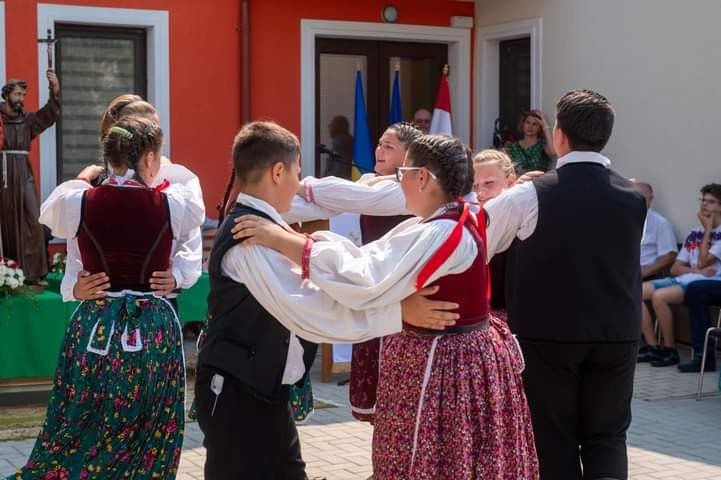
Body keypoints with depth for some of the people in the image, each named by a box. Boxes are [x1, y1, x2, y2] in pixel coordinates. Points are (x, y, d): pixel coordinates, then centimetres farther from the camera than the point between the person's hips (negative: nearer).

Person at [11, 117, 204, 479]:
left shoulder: (81, 203, -6)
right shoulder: (171, 205, -7)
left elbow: (49, 210, 18)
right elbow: (195, 213, 18)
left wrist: (87, 175, 33)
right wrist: (166, 184, 34)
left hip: (96, 327, 0)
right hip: (153, 327, 0)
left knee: (77, 438, 12)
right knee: (148, 441, 13)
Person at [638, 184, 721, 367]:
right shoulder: (694, 233, 20)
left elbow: (702, 262, -12)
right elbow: (675, 268, 15)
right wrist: (697, 270, -6)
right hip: (684, 279, 8)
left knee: (659, 296, -31)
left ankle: (670, 350, -17)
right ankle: (652, 346, -11)